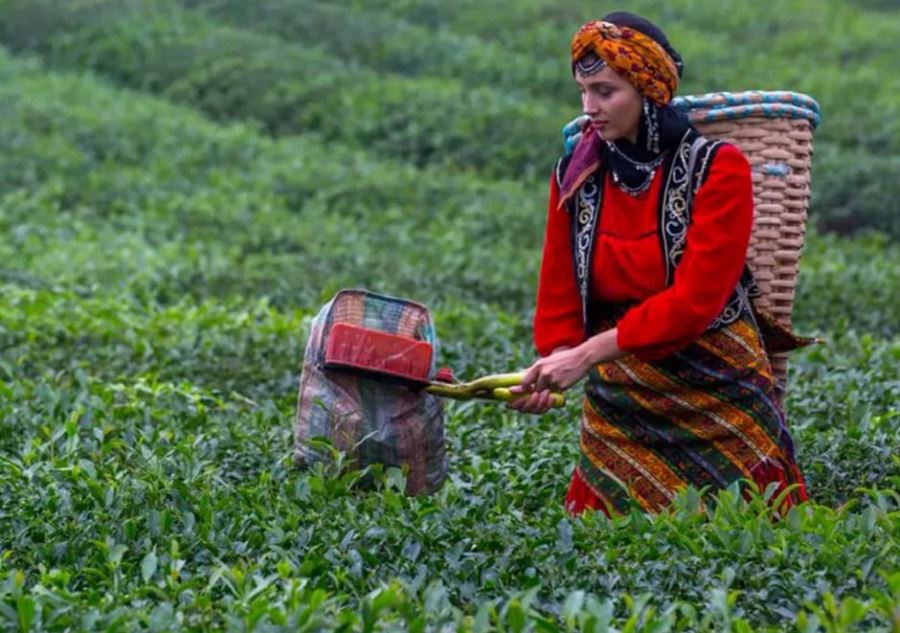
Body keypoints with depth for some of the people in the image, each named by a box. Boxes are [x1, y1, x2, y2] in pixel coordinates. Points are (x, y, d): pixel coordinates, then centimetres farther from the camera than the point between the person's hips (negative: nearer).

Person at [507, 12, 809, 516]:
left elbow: (695, 299, -19)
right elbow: (560, 298, 3)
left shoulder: (718, 168, -11)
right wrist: (554, 366, -16)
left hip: (714, 394, -3)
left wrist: (589, 353, -24)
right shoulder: (575, 176, 2)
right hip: (619, 405, 4)